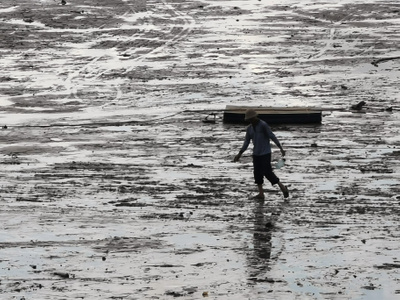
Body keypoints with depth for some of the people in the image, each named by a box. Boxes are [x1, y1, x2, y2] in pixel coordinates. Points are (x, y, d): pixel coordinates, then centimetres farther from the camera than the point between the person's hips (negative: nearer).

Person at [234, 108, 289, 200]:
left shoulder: (263, 125, -15)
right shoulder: (249, 128, 6)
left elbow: (272, 136, -15)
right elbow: (246, 142, 11)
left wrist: (281, 148, -17)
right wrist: (239, 154, 6)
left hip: (265, 153, -7)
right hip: (256, 154, 7)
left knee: (267, 172, -10)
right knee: (257, 173, 2)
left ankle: (282, 188, 4)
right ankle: (261, 194, 7)